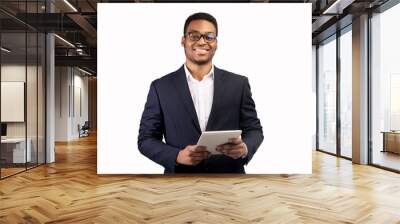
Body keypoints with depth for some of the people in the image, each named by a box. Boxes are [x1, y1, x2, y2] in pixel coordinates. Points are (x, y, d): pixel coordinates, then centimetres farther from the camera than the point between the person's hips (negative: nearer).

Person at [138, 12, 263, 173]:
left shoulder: (238, 84, -2)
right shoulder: (161, 87, -4)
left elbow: (254, 129, 2)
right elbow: (146, 138, -3)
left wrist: (245, 148, -19)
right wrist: (177, 156, -20)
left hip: (229, 179, 1)